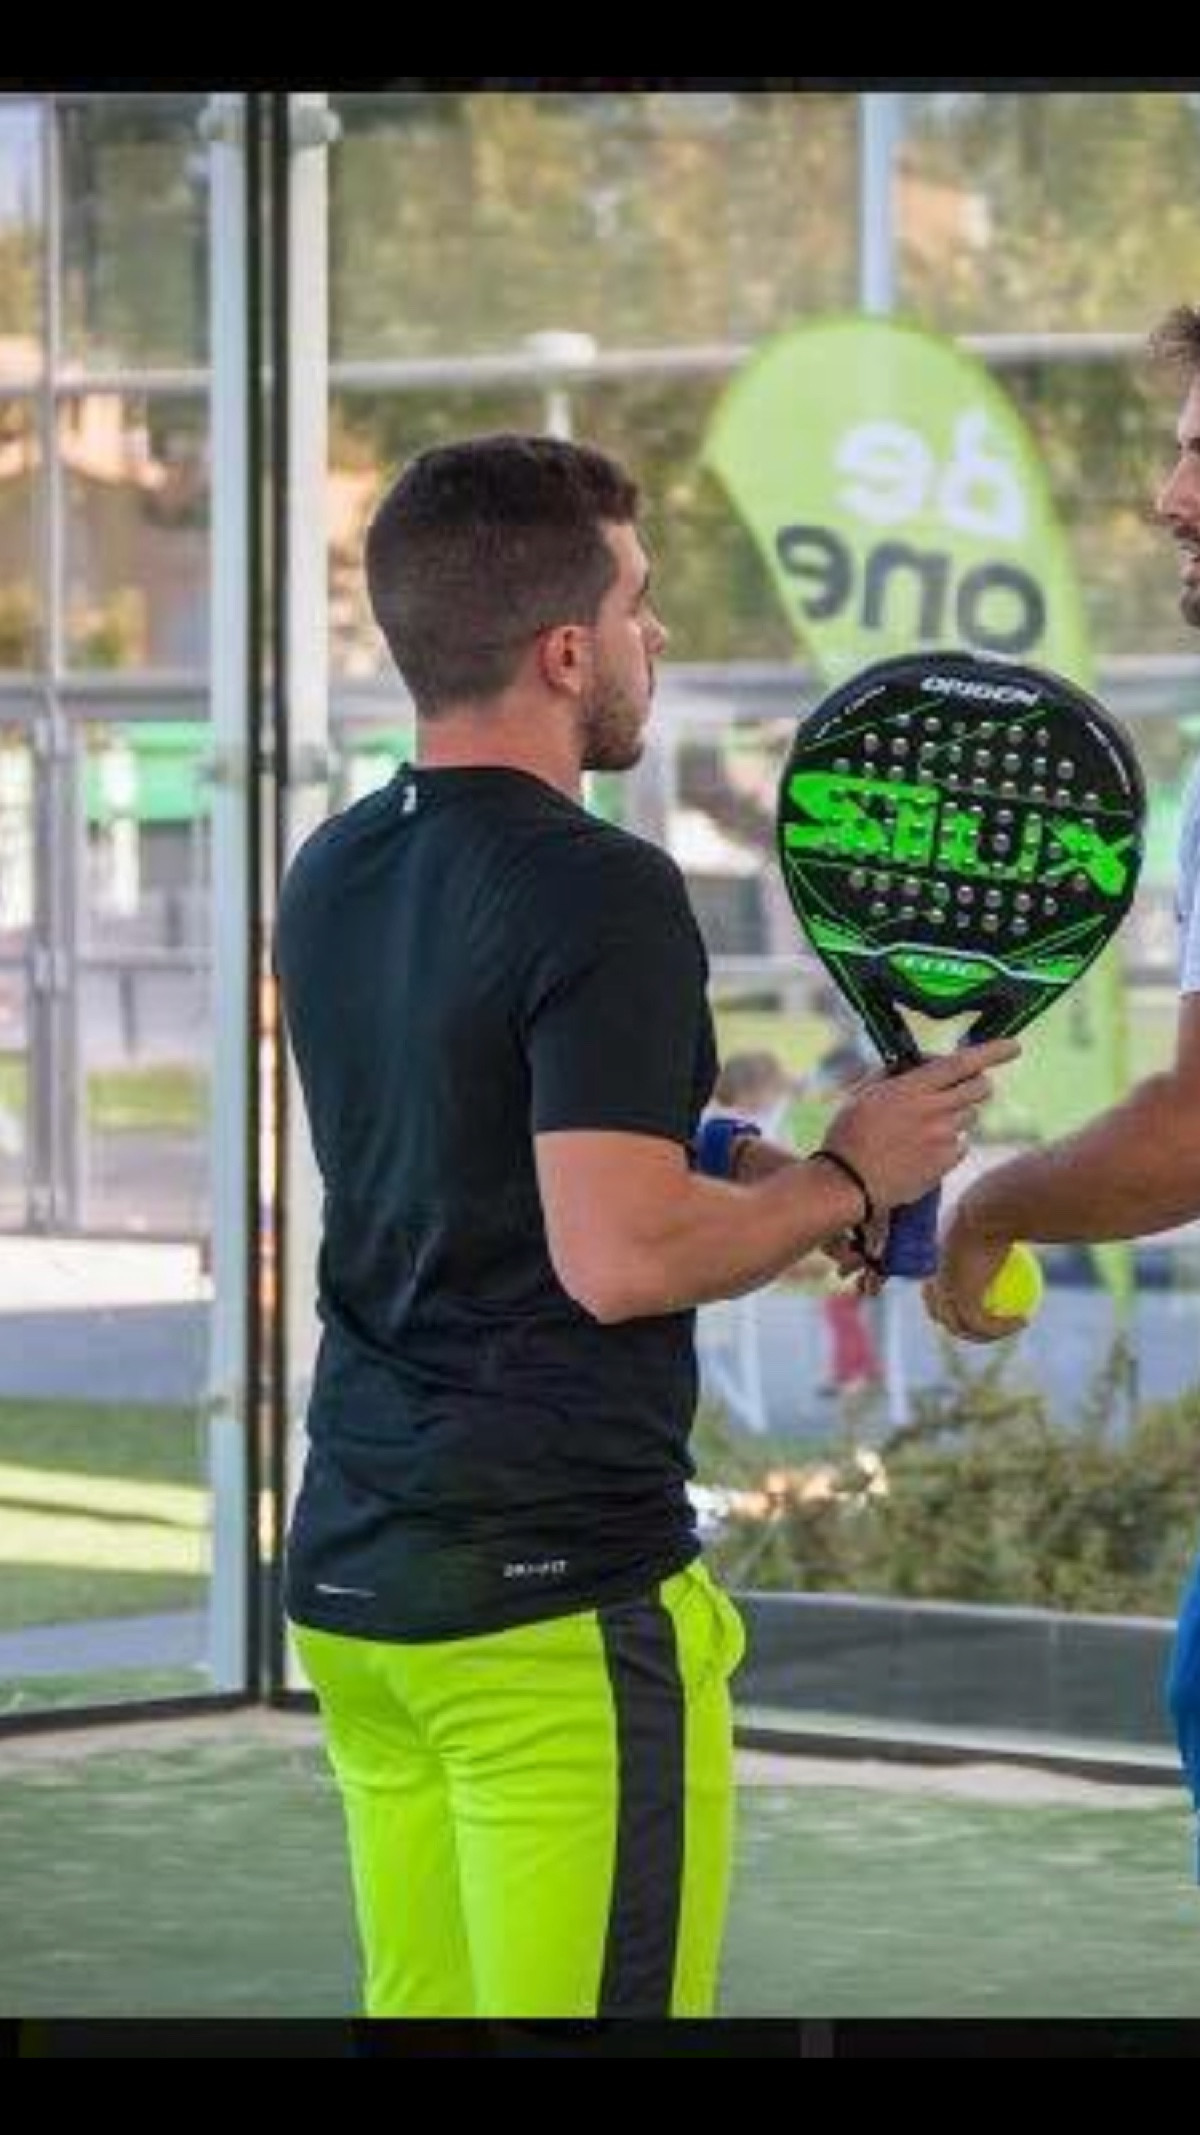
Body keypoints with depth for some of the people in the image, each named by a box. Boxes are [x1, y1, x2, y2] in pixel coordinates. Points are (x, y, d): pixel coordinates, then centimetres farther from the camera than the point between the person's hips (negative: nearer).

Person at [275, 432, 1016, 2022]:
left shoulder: (334, 877, 11)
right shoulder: (601, 895, -16)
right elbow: (620, 1259, -24)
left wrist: (750, 1172, 16)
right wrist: (845, 1179, -8)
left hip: (357, 1576, 9)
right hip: (556, 1592, -9)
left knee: (423, 2006, 12)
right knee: (595, 2000, -4)